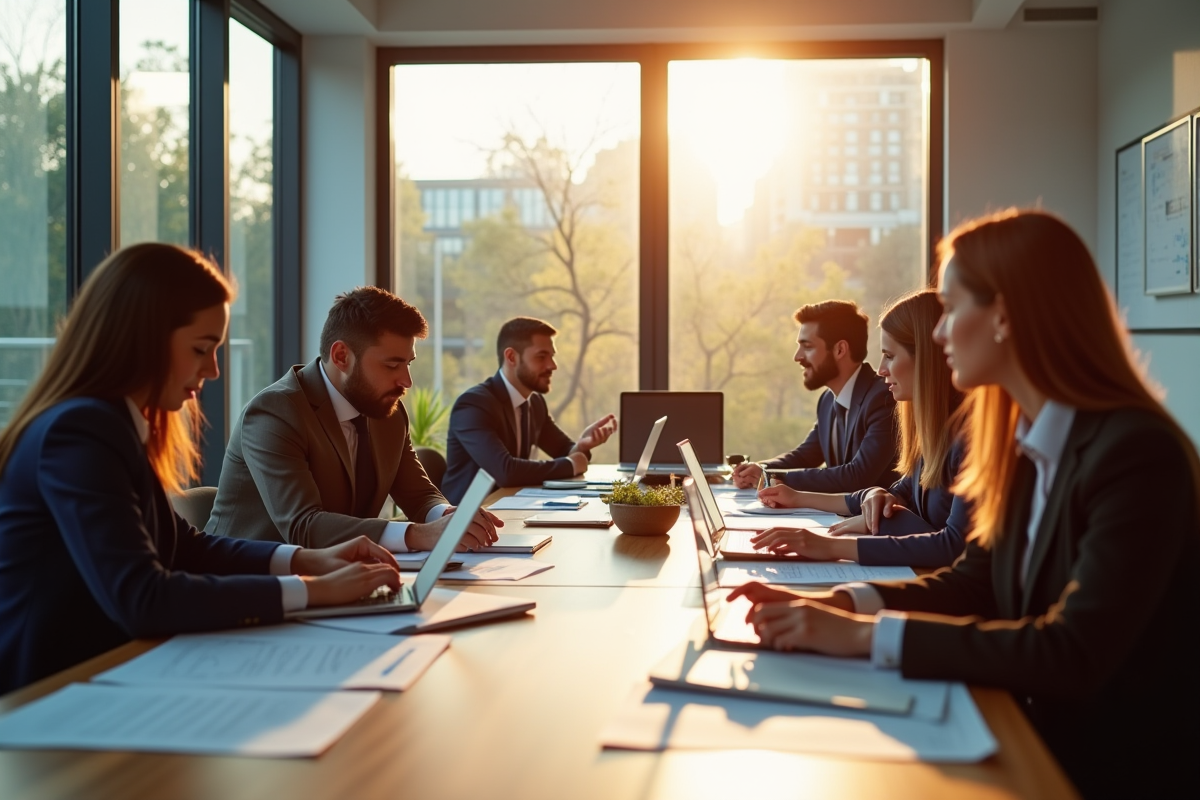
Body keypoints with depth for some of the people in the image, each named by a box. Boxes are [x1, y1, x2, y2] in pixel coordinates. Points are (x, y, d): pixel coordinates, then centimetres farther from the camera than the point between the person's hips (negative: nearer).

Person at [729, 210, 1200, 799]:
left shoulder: (1138, 454, -22)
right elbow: (975, 581, 8)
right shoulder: (1028, 444, 4)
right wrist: (835, 603, -8)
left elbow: (1071, 654, -27)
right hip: (1040, 741, 7)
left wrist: (867, 635, -26)